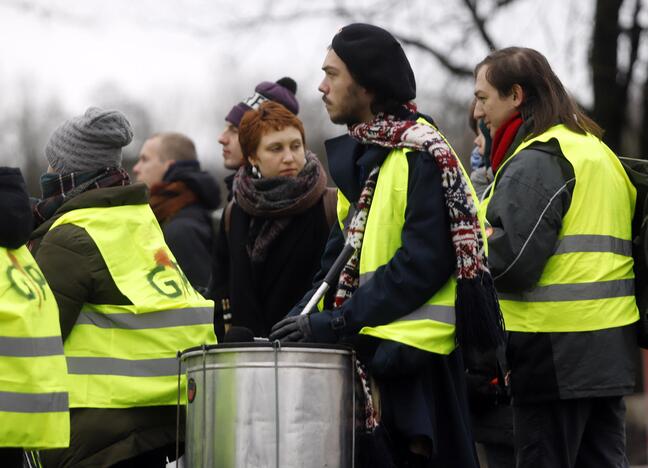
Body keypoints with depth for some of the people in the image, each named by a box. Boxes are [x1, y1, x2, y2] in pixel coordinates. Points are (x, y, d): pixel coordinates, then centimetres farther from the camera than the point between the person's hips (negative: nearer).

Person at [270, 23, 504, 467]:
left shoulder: (421, 155, -13)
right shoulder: (359, 155, 16)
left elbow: (422, 264, -20)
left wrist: (335, 321, -22)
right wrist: (301, 318, 3)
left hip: (408, 353, -9)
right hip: (371, 348, 9)